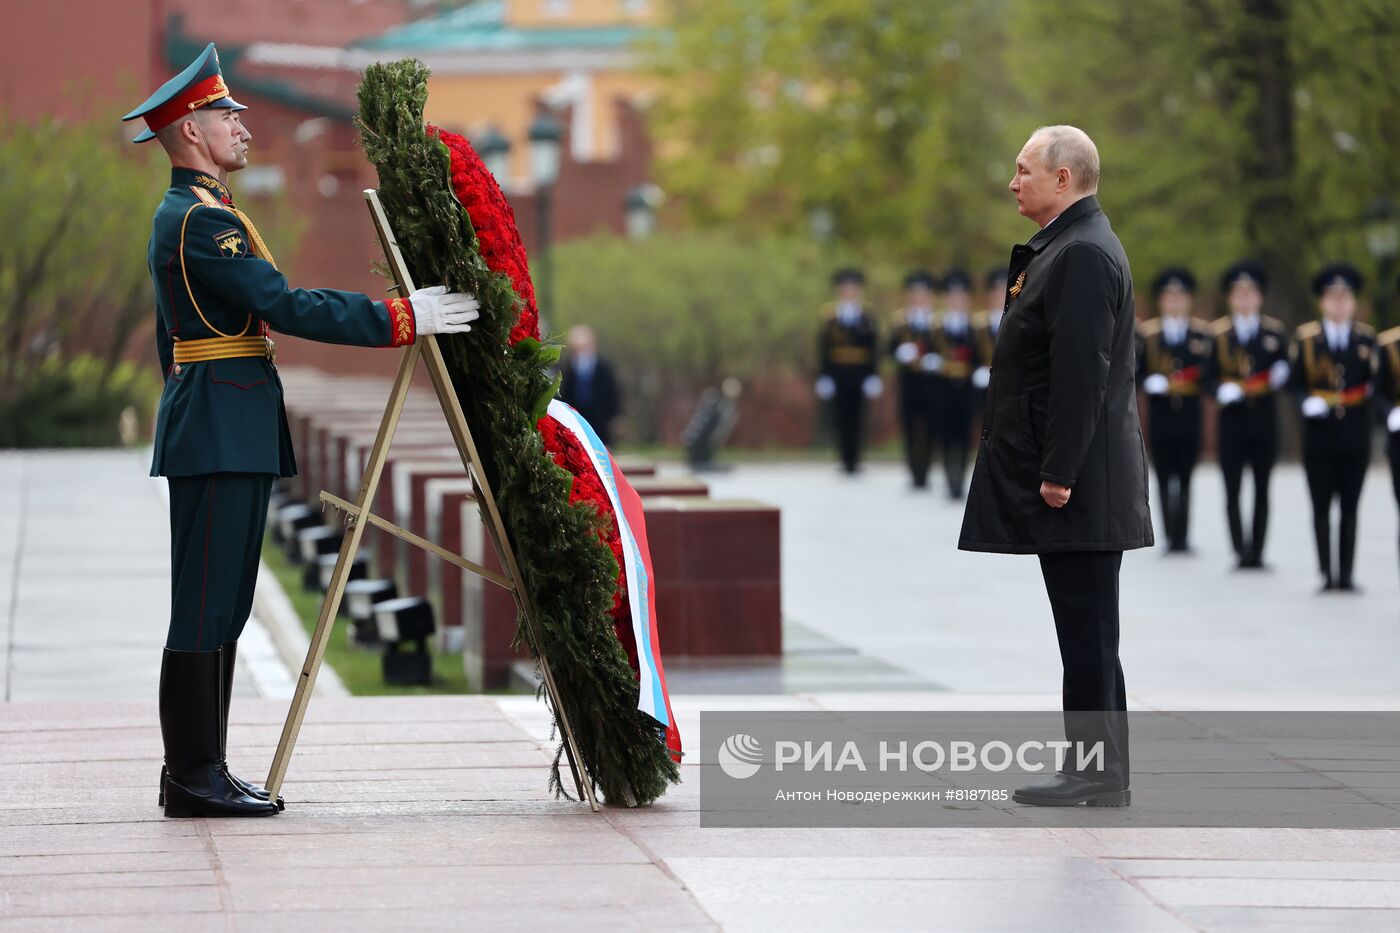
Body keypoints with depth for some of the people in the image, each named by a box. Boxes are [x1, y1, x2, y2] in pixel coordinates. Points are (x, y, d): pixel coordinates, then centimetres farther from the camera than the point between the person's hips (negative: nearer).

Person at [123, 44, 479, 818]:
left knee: (220, 608, 11)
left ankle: (196, 770, 14)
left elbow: (169, 340, 25)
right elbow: (286, 307, -21)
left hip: (218, 433, 11)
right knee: (205, 607, -8)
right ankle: (195, 779, -7)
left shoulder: (183, 215, 20)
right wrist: (400, 319, -19)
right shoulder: (202, 219, -14)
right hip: (222, 433, -11)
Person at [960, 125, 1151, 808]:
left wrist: (1058, 474, -22)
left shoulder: (1083, 255, -16)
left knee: (1087, 628, -6)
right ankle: (1096, 767, 15)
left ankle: (1099, 772, -3)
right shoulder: (1064, 248, 18)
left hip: (1075, 486, -10)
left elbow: (1082, 373, -22)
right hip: (1064, 478, 10)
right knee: (1084, 629, 11)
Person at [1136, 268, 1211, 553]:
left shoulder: (1201, 334, 5)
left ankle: (1182, 536, 4)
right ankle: (1171, 535, 5)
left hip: (1189, 415, 0)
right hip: (1160, 414, 0)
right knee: (1165, 479, 0)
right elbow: (1135, 371, 3)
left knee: (1185, 478, 1)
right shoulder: (1146, 333, 6)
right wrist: (1150, 382, -16)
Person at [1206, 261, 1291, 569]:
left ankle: (1257, 553, 9)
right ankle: (1241, 551, -5)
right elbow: (1208, 376, 2)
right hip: (1231, 418, -1)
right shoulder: (1218, 333, 3)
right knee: (1232, 490, -4)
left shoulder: (1275, 333, 6)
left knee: (1262, 490, 4)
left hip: (1264, 418, 1)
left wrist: (1280, 377, -14)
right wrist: (1222, 390, -17)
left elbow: (1284, 371, 9)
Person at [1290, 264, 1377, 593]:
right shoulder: (1304, 338, 2)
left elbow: (1376, 381, 2)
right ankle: (1328, 575, 5)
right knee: (1322, 508, 1)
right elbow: (1295, 382, 2)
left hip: (1356, 436, 1)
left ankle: (1346, 575, 8)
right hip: (1319, 434, -1)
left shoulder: (1367, 337, 4)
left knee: (1350, 509, 4)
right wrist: (1307, 402, -15)